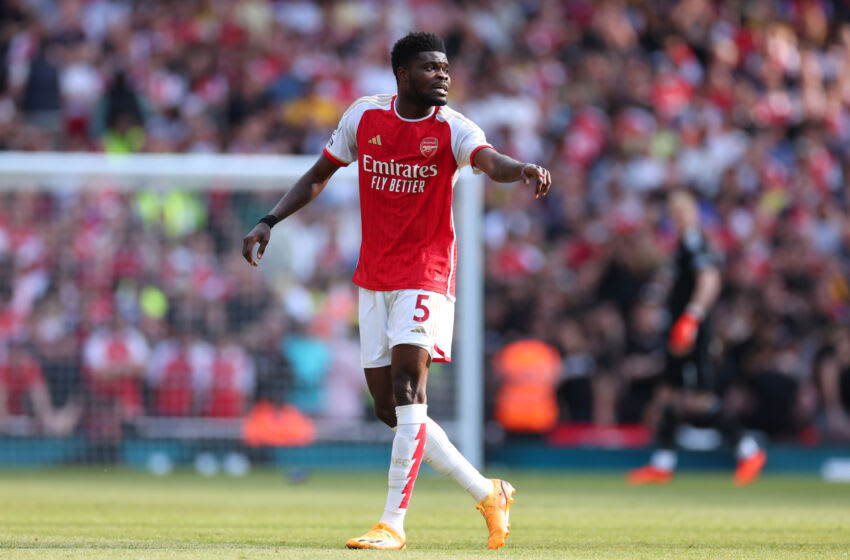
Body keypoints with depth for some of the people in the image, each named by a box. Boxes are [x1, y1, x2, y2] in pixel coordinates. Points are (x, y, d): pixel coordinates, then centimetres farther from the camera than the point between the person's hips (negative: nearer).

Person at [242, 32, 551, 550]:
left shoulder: (451, 128, -9)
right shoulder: (364, 117, 2)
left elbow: (490, 160, -31)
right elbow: (319, 176, 14)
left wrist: (521, 170, -53)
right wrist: (270, 222, 3)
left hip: (426, 275, -5)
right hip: (374, 277, 5)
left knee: (408, 387, -18)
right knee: (389, 407, 4)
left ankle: (393, 523, -13)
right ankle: (487, 494, 16)